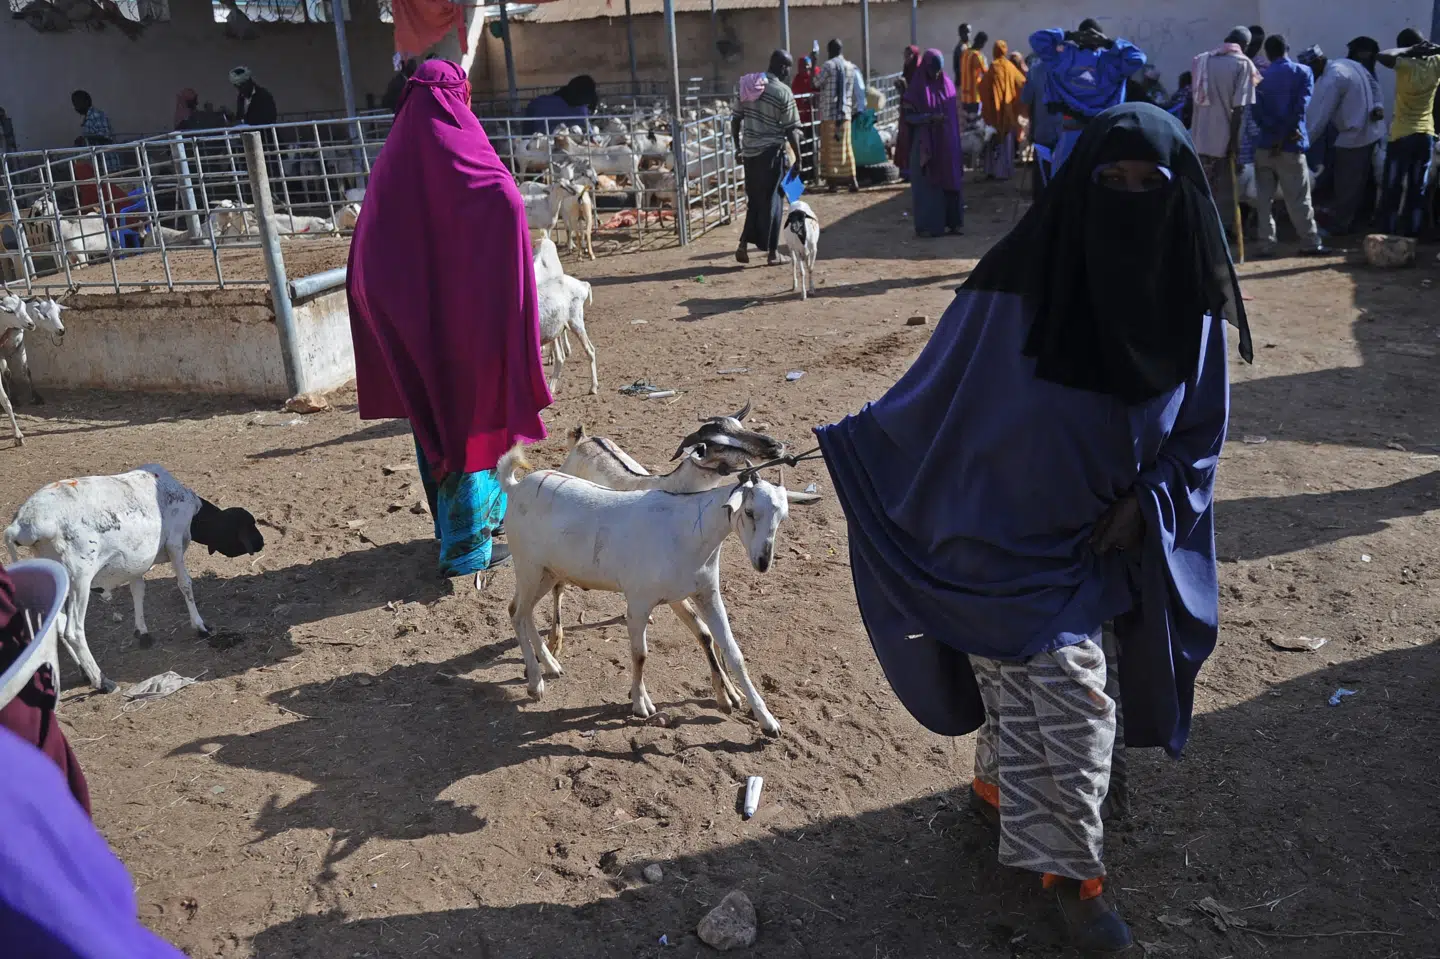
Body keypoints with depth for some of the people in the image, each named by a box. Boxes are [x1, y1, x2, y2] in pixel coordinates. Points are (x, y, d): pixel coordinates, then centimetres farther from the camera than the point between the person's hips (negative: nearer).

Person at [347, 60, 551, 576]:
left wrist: (398, 315, 14)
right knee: (473, 419, 5)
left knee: (433, 417, 17)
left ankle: (452, 528, 32)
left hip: (412, 326, 6)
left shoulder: (392, 160, 5)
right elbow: (508, 202, -31)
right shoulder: (461, 155, -12)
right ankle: (469, 545, 11)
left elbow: (366, 259, 7)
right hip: (466, 319, -6)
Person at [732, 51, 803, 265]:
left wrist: (738, 147, 19)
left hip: (749, 152, 5)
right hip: (771, 153, -5)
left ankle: (743, 244, 9)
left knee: (754, 200, 16)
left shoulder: (749, 86, 7)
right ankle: (772, 252, 9)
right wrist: (798, 158, -4)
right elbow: (791, 130, -11)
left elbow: (735, 120, 10)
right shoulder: (783, 92, -10)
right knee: (771, 202, 3)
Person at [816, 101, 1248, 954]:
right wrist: (849, 439, -8)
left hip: (1121, 536, 5)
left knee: (1035, 687, 18)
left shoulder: (1189, 295, -5)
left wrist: (1147, 501, -8)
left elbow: (1201, 428, 4)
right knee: (1064, 694, -3)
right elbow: (937, 390, -8)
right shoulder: (1021, 279, -17)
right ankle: (1072, 867, 16)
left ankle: (1001, 787, 45)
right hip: (1021, 533, -4)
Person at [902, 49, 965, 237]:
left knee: (950, 182, 6)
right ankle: (928, 225, 4)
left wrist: (956, 143, 11)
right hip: (926, 143, -5)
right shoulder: (917, 88, -5)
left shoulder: (947, 84, 8)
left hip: (947, 143, 5)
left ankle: (950, 222, 13)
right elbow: (907, 116, -9)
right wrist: (930, 117, -22)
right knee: (928, 184, -1)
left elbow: (954, 113, 16)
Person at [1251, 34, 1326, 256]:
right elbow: (1301, 106, -8)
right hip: (1291, 145, -2)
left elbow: (1256, 111, -3)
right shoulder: (1303, 72, 5)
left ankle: (1266, 245, 1)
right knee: (1298, 198, 1)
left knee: (1264, 198, 4)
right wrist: (1286, 134, -7)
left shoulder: (1260, 77, 10)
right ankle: (1310, 243, 5)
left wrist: (1276, 132, -9)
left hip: (1265, 144, 2)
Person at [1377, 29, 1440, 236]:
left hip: (1402, 135, -5)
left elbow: (1383, 56, -27)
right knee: (1417, 190, 10)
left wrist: (1408, 50, -13)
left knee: (1392, 189, 2)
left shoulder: (1406, 65, -14)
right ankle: (1411, 236, 12)